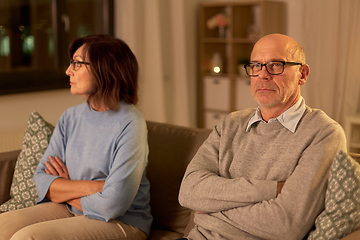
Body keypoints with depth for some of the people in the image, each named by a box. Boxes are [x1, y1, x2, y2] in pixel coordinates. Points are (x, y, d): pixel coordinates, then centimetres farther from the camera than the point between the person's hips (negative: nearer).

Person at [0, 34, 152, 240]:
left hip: (120, 222, -6)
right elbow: (42, 181, -1)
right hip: (70, 210, 6)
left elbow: (112, 205, -23)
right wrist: (90, 187, -17)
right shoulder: (70, 117, 4)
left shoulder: (129, 123, -18)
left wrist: (65, 191, -6)